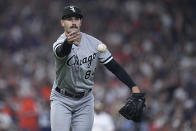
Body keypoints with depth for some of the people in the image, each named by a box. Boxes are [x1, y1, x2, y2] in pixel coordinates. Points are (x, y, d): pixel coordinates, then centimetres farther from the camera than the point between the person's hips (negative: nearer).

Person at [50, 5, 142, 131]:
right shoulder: (60, 43, -17)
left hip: (85, 101, 3)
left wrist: (133, 86, -14)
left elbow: (114, 66, -3)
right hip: (62, 100, -3)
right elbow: (61, 52, -42)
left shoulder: (94, 43, -5)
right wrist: (69, 42, -67)